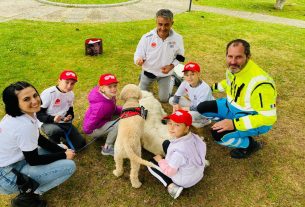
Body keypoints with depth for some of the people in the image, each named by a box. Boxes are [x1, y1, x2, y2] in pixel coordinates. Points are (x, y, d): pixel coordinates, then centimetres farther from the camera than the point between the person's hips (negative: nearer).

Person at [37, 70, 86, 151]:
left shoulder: (71, 94, 0)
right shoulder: (48, 93, -20)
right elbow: (38, 114, -16)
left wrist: (70, 116, -8)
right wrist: (52, 119, -33)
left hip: (64, 123, 5)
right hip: (48, 123, -5)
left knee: (81, 143, -6)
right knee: (54, 130, -42)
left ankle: (61, 135, 18)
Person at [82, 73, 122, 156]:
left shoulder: (109, 96, -11)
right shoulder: (102, 105, -36)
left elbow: (113, 108, 7)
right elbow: (89, 126, -29)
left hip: (99, 120, 9)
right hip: (92, 129, -9)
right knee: (119, 124, -27)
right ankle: (107, 148, -8)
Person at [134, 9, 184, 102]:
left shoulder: (177, 38, -20)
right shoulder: (147, 37, -25)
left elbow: (180, 56, -4)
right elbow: (138, 54, -17)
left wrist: (171, 66, -22)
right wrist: (139, 60, -41)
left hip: (165, 73, 1)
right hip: (148, 71, 0)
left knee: (164, 99, 15)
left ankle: (171, 81, 42)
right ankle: (142, 77, 45)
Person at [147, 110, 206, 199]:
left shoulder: (178, 151, -38)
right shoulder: (194, 137, -19)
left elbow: (169, 171, -26)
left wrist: (160, 160, -7)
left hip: (184, 181, -6)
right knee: (166, 143, 8)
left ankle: (171, 185, -4)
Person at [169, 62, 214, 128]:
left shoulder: (205, 88, -32)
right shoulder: (185, 83, -16)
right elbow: (177, 96, -5)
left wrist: (182, 108, -28)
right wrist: (175, 105, -25)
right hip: (194, 105, 7)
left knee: (192, 115, -38)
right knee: (171, 100, -4)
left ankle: (204, 121, -4)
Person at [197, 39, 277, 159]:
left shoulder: (259, 82, -35)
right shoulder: (233, 68, -10)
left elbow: (268, 117, -32)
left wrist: (235, 124, -36)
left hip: (257, 119, -7)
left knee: (219, 134, -27)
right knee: (202, 108, 2)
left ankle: (251, 145, 3)